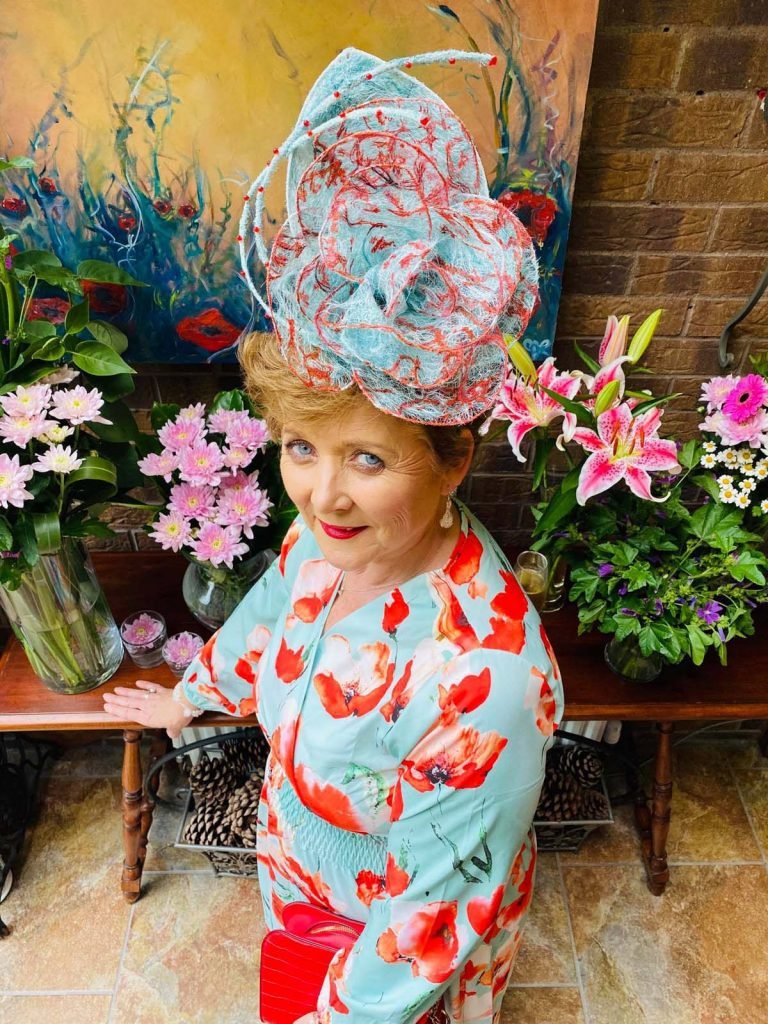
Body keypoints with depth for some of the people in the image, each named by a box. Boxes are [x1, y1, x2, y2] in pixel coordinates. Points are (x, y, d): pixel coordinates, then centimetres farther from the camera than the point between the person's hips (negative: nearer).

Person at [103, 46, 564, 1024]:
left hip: (403, 945, -5)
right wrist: (187, 696, 19)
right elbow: (267, 618, 2)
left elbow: (438, 906, -28)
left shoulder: (483, 674, -42)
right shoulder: (329, 535, -20)